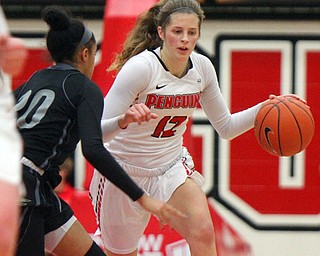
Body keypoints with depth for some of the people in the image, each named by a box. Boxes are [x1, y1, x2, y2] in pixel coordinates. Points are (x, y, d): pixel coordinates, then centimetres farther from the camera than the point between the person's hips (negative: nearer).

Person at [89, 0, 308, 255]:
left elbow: (226, 127, 7)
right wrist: (124, 119, -48)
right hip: (124, 173, -3)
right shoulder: (141, 67, -24)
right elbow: (96, 132, -27)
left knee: (203, 233, -23)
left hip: (172, 167, 3)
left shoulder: (202, 67, -7)